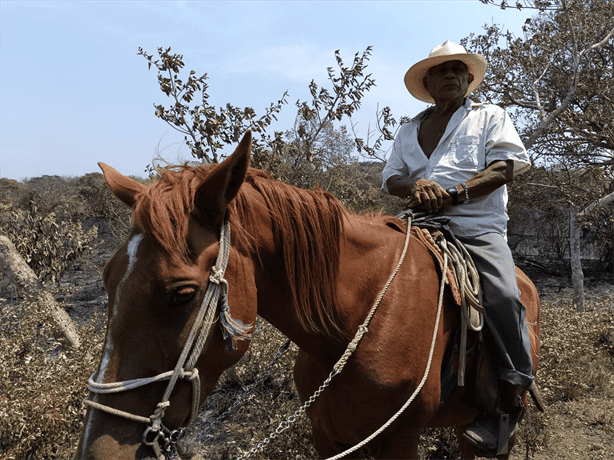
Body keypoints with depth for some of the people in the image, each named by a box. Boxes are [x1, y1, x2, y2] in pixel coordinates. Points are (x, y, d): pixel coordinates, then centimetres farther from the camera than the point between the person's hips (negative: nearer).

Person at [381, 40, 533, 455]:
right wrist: (416, 186, -11)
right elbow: (390, 177, 14)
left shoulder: (491, 116, 15)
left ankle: (512, 393, -13)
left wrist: (452, 194, -15)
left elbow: (507, 166, -1)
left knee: (502, 294, -27)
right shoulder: (410, 129, 25)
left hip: (478, 227, -3)